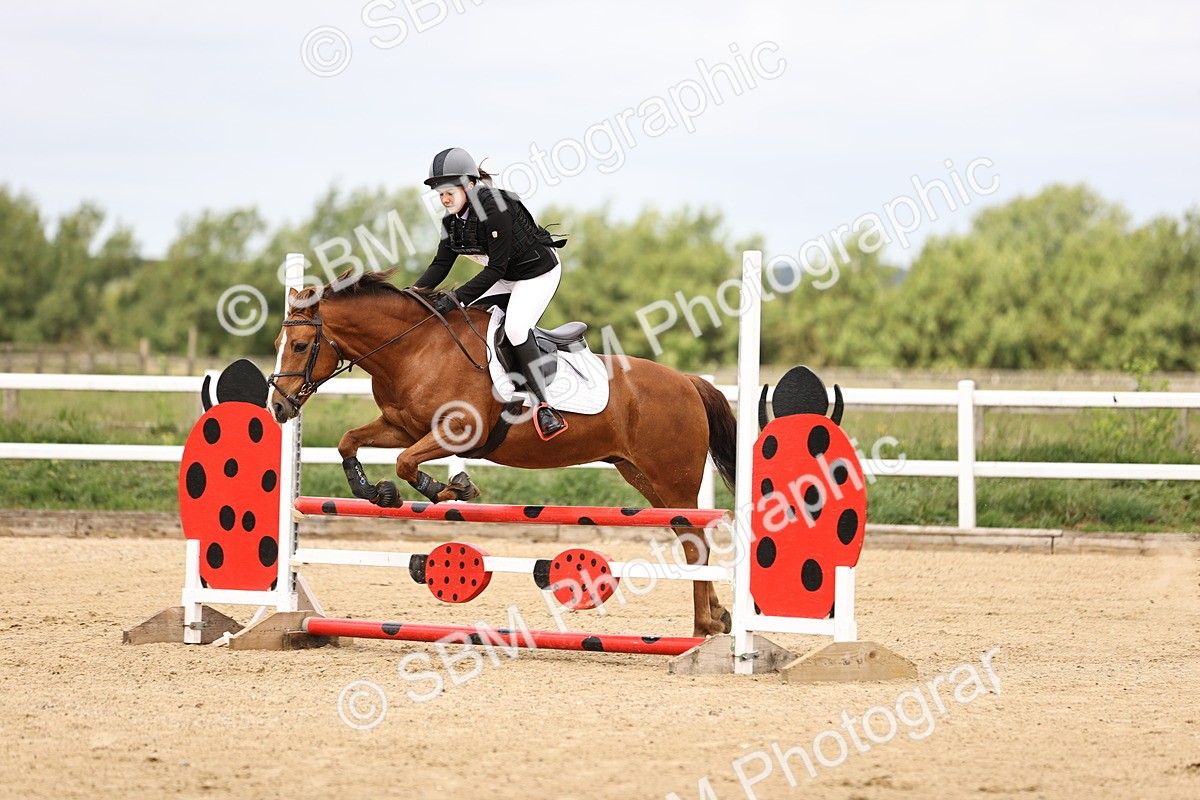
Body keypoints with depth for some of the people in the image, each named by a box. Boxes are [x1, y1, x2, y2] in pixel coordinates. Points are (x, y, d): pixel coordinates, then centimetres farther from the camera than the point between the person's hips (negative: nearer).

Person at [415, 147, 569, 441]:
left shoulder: (495, 209, -31)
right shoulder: (452, 220, -4)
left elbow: (495, 269, -30)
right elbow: (441, 264, -2)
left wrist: (456, 298, -34)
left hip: (538, 273, -9)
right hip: (506, 278, 9)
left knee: (515, 327, -29)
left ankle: (541, 405, -27)